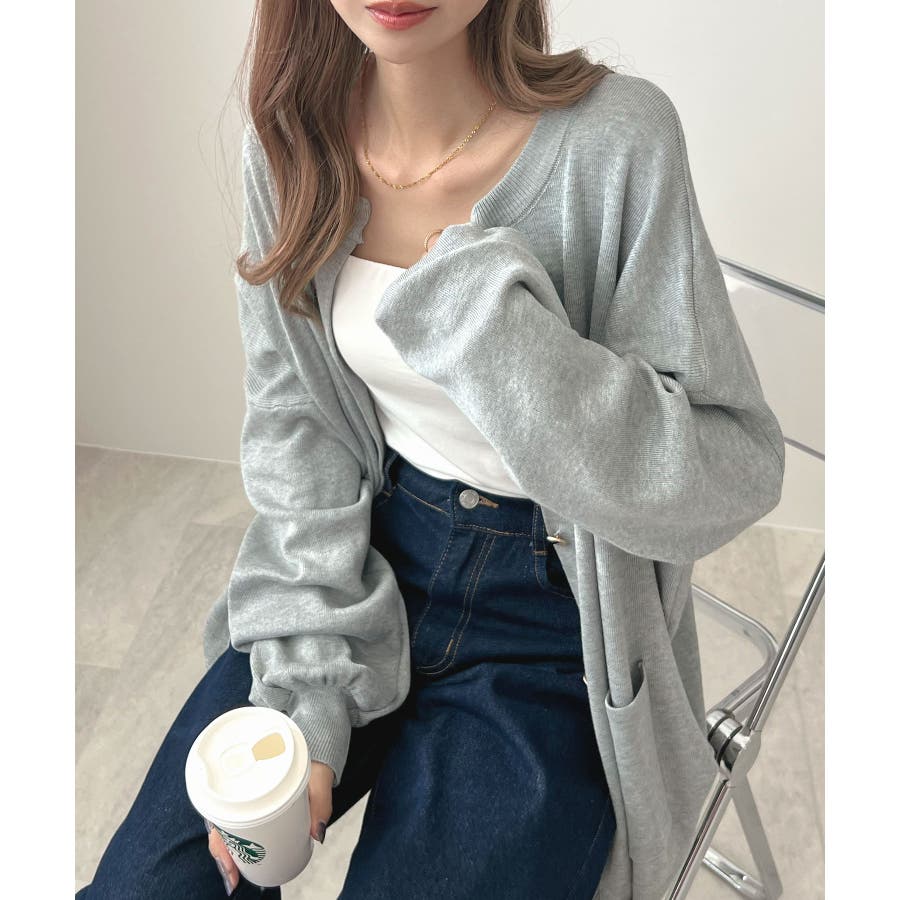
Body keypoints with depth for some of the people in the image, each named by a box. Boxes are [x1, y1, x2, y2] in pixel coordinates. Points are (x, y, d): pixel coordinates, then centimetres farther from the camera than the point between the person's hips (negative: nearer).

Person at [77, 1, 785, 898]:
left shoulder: (618, 140, -18)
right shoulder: (294, 136, -5)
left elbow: (733, 473, -18)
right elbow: (294, 421, -2)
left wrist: (480, 304, -29)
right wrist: (306, 693, -9)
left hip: (549, 623, -2)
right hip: (370, 563, 4)